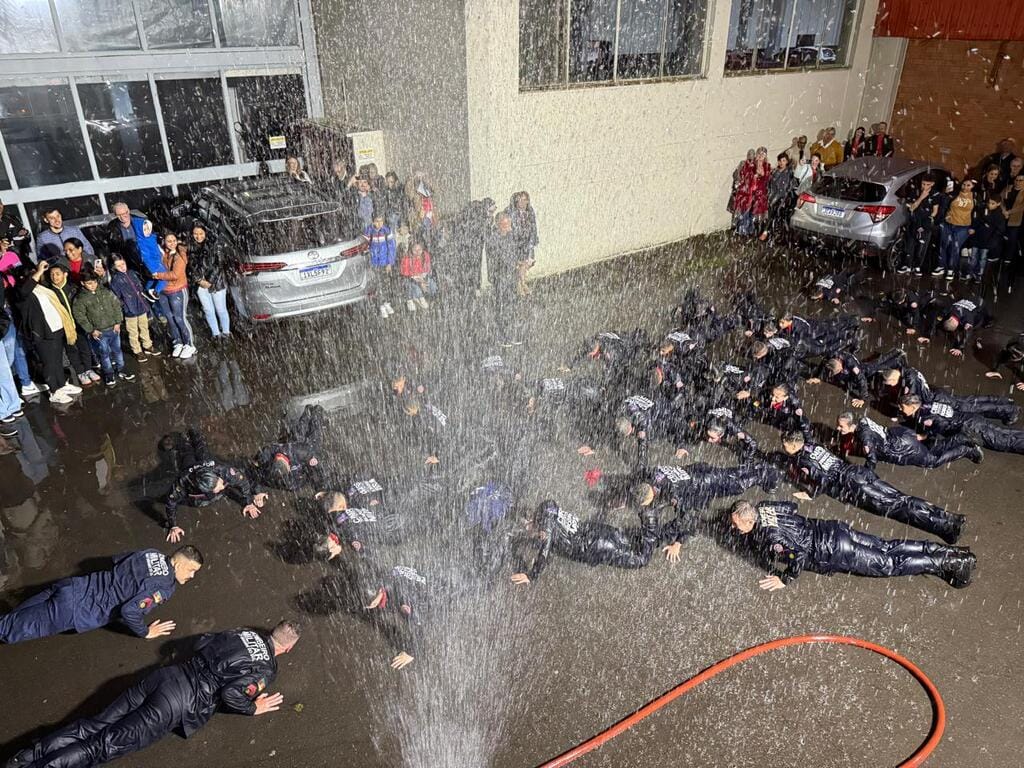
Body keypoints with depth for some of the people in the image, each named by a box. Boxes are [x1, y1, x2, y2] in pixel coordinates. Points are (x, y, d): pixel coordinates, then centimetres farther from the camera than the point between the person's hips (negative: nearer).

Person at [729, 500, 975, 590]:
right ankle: (952, 551, 20)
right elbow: (790, 505, 18)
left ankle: (950, 562, 9)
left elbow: (798, 555, -34)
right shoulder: (761, 508, 1)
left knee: (889, 564, 3)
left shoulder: (768, 537, -25)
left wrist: (784, 580, -22)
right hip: (832, 530, 8)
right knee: (887, 548, 15)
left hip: (833, 552, -8)